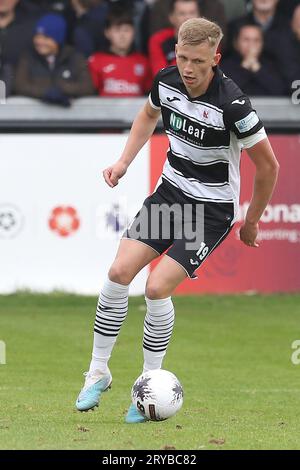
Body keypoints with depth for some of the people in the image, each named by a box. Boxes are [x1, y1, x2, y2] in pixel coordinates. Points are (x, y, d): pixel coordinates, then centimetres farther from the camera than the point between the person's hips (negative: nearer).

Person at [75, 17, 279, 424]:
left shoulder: (232, 104, -26)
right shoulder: (166, 81, -7)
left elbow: (268, 165, -14)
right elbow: (149, 114, 19)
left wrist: (251, 223, -3)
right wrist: (124, 161, 8)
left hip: (213, 208, -6)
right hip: (171, 190, 6)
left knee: (158, 287, -17)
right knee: (120, 271, -7)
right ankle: (98, 372, 7)